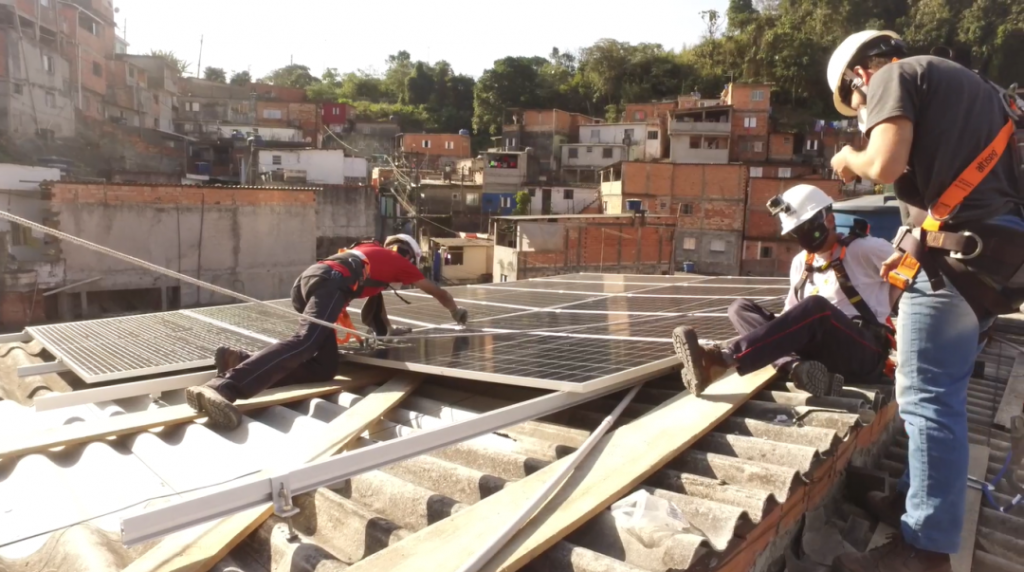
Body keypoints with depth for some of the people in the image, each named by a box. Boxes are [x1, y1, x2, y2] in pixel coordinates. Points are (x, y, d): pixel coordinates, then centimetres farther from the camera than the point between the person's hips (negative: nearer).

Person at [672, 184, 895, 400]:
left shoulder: (863, 249, -1)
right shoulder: (800, 262, 15)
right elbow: (793, 312, 19)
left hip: (865, 352, -6)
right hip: (822, 350, 6)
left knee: (816, 307, -36)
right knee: (741, 309, -8)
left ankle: (722, 359, -49)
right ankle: (798, 367, -36)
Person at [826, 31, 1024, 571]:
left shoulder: (896, 77, 0)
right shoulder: (965, 82, 27)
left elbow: (886, 165, -18)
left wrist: (851, 158, 4)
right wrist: (912, 252, 23)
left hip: (958, 252, -10)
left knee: (927, 399, -6)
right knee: (939, 394, 17)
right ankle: (917, 497, 29)